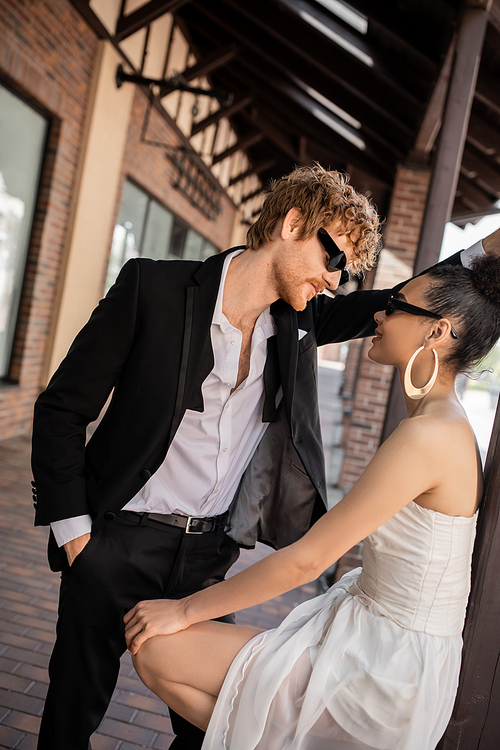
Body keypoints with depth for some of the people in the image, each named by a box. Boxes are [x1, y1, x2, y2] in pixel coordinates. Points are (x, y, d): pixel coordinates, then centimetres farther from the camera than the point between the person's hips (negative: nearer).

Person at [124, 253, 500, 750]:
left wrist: (185, 610, -12)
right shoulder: (444, 424, 6)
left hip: (383, 668, -9)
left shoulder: (428, 435, -25)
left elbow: (307, 560, -23)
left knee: (155, 651, -9)